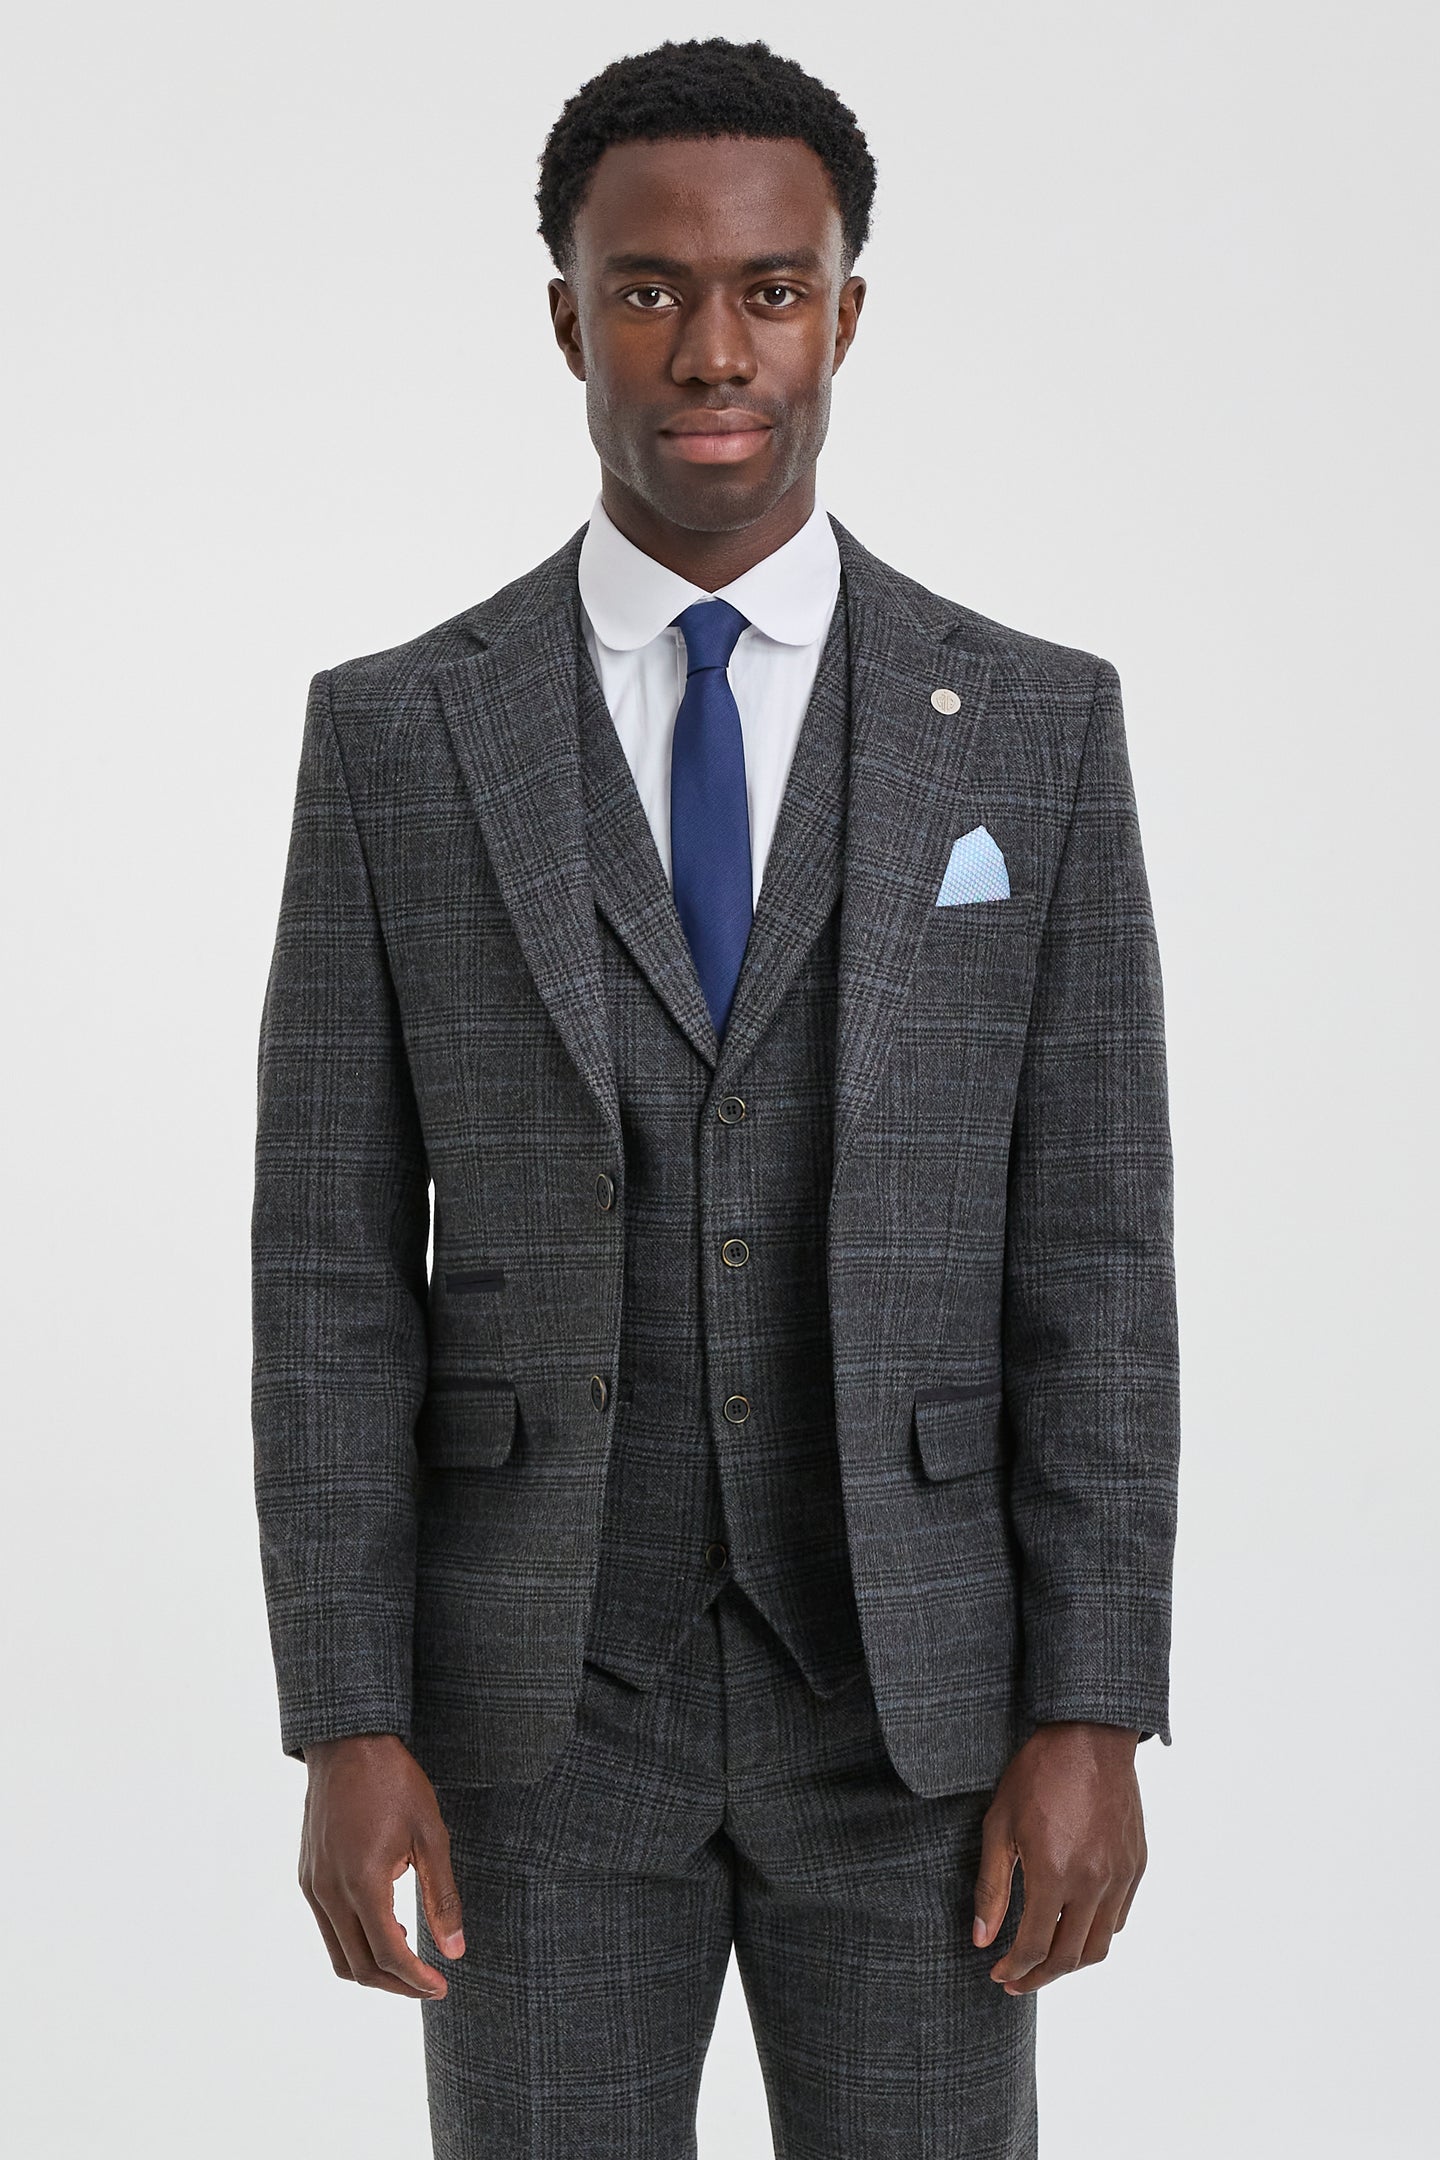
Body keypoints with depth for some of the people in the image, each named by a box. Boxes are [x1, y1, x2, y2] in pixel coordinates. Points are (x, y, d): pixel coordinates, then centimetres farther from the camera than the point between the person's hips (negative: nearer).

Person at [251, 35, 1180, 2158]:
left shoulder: (1036, 725, 0)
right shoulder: (394, 734, -1)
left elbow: (1091, 1254, -2)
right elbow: (332, 1270, -2)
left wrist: (1092, 1719, -8)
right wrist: (348, 1731, -8)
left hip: (911, 1687, 1)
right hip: (541, 1700, 0)